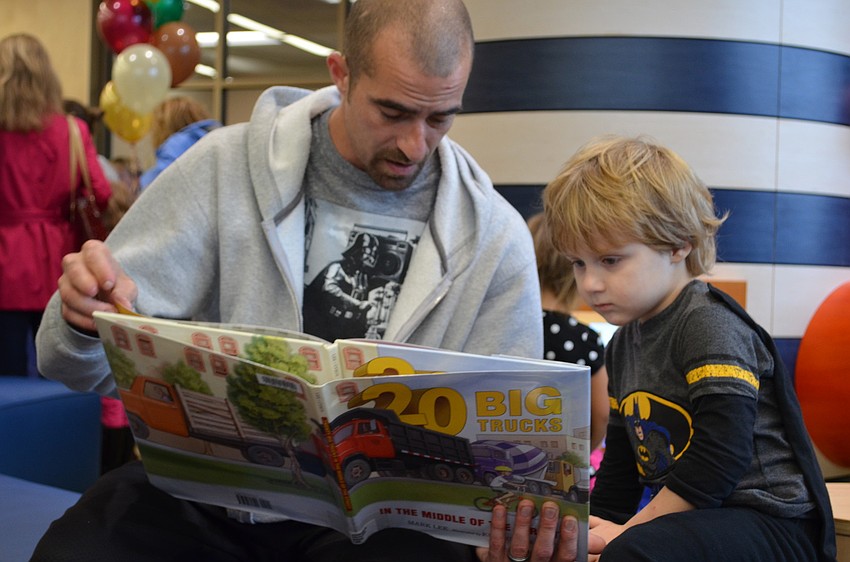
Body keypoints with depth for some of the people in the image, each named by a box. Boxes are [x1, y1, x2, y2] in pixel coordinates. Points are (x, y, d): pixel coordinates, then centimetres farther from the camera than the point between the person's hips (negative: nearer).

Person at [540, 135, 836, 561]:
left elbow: (720, 457, -24)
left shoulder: (709, 326, -15)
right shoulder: (624, 343, 13)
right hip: (693, 519, 9)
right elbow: (620, 462, 23)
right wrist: (598, 525, 14)